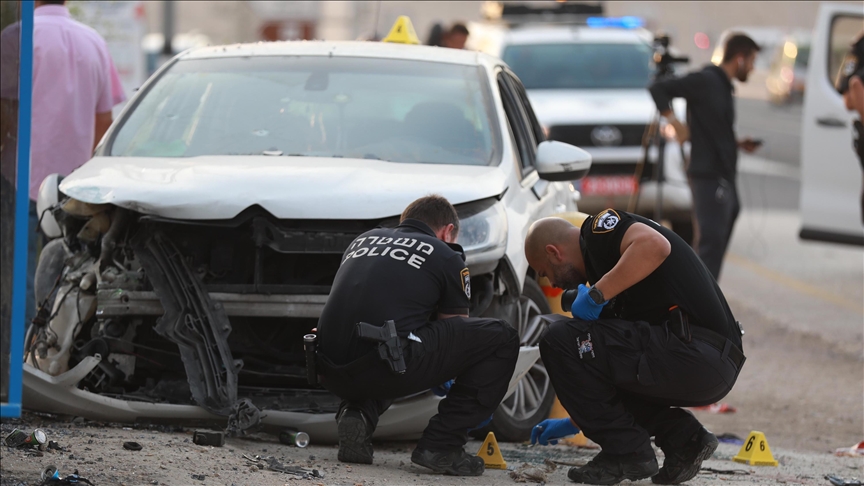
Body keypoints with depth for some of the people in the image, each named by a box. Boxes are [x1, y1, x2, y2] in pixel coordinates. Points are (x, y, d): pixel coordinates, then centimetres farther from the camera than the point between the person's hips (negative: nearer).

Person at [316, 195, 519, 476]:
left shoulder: (364, 240, 28)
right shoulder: (446, 257, 14)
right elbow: (457, 334, 27)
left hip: (331, 373, 6)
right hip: (386, 365, -6)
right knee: (501, 339, 8)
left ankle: (357, 413, 9)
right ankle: (441, 446, 3)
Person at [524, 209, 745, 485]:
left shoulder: (600, 228, 1)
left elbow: (655, 246, -23)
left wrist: (596, 295, -13)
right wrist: (575, 422, 43)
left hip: (693, 351, -10)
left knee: (561, 340, -7)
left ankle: (626, 452, 0)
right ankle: (683, 439, 11)